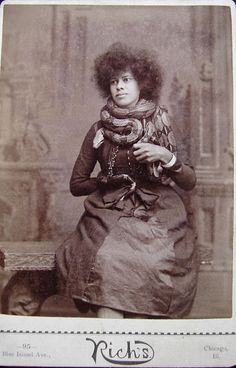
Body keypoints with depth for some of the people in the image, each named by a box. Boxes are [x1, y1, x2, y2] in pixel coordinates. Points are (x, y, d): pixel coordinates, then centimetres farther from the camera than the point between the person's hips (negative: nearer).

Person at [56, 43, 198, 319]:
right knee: (107, 262, -30)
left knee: (146, 265, -29)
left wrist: (167, 157, -12)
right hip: (108, 215, 0)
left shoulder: (161, 127, 6)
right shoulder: (99, 130, 7)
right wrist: (112, 180, 0)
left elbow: (189, 183, 5)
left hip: (158, 217, 0)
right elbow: (76, 185, 12)